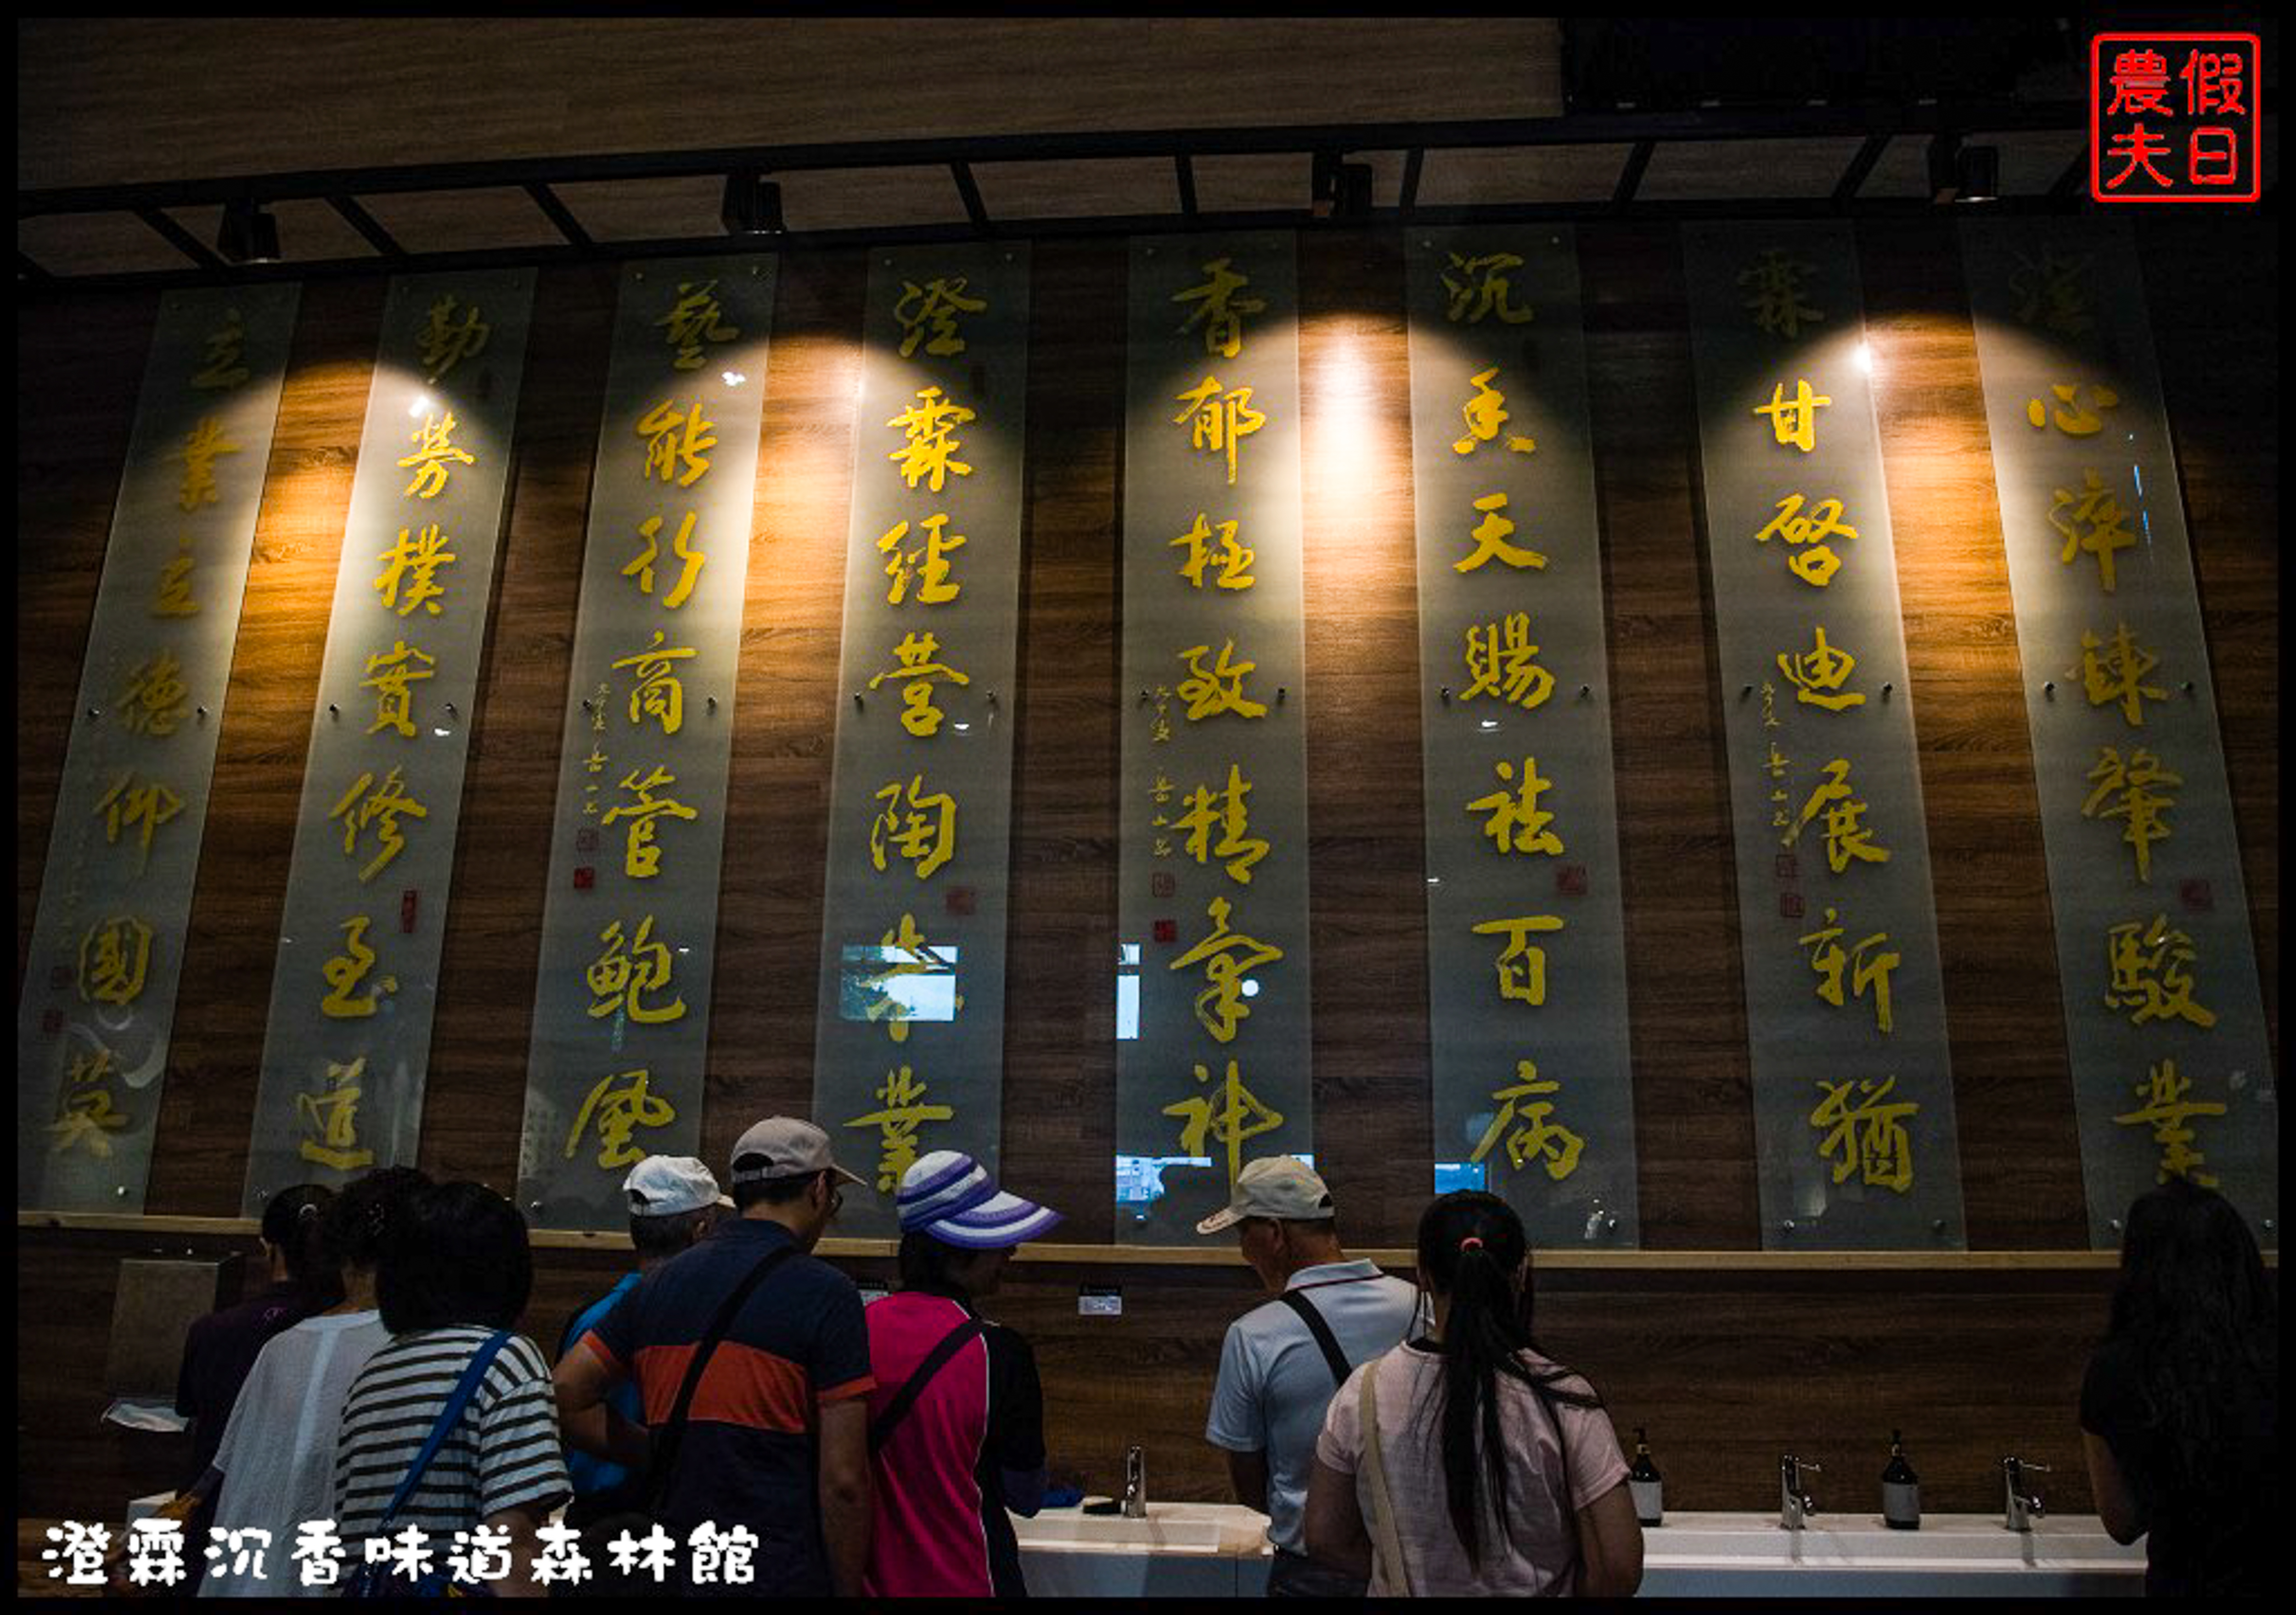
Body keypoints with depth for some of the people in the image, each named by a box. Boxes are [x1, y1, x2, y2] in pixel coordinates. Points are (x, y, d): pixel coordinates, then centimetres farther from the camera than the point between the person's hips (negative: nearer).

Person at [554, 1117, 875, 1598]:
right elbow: (843, 1482, -15)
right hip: (788, 1574, -5)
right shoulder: (826, 1293, -13)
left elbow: (566, 1399, 7)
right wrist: (848, 1589, -4)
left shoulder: (659, 1284, 5)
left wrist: (665, 1458, 10)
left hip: (680, 1570, 5)